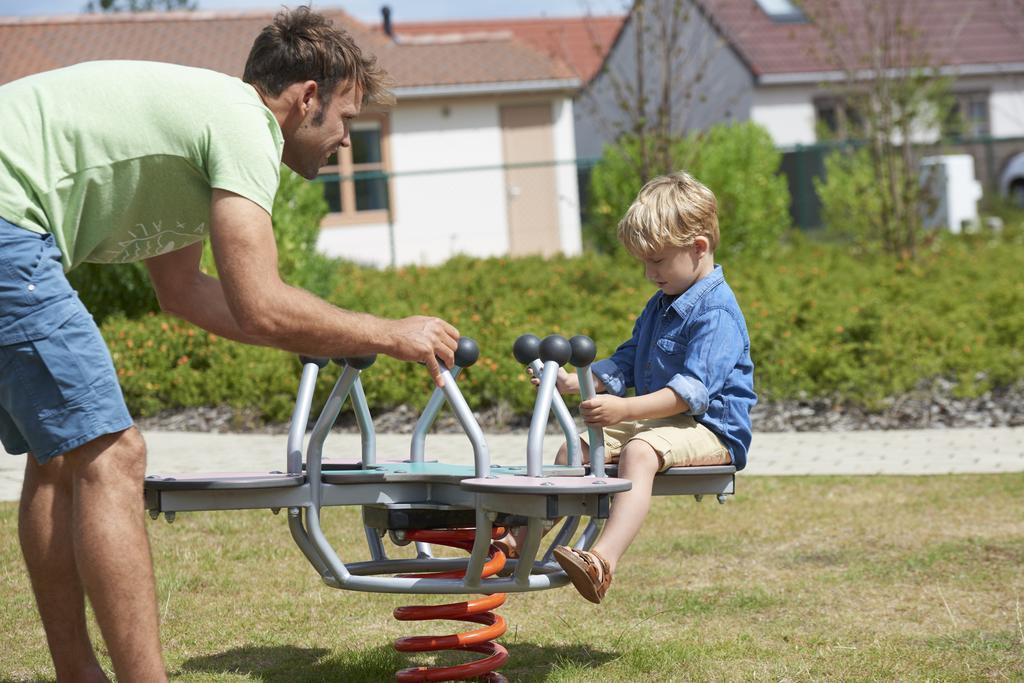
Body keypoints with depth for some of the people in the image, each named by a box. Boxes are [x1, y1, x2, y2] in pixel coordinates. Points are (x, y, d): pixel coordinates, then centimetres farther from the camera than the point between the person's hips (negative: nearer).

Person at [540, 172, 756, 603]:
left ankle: (603, 562, -54)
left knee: (639, 452, -36)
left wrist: (625, 410, -34)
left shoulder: (716, 313, -16)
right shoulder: (661, 305, 17)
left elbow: (691, 390, -26)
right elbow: (625, 364, 25)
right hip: (655, 422, 10)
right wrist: (574, 382, 7)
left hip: (708, 429, -10)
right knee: (575, 448, 1)